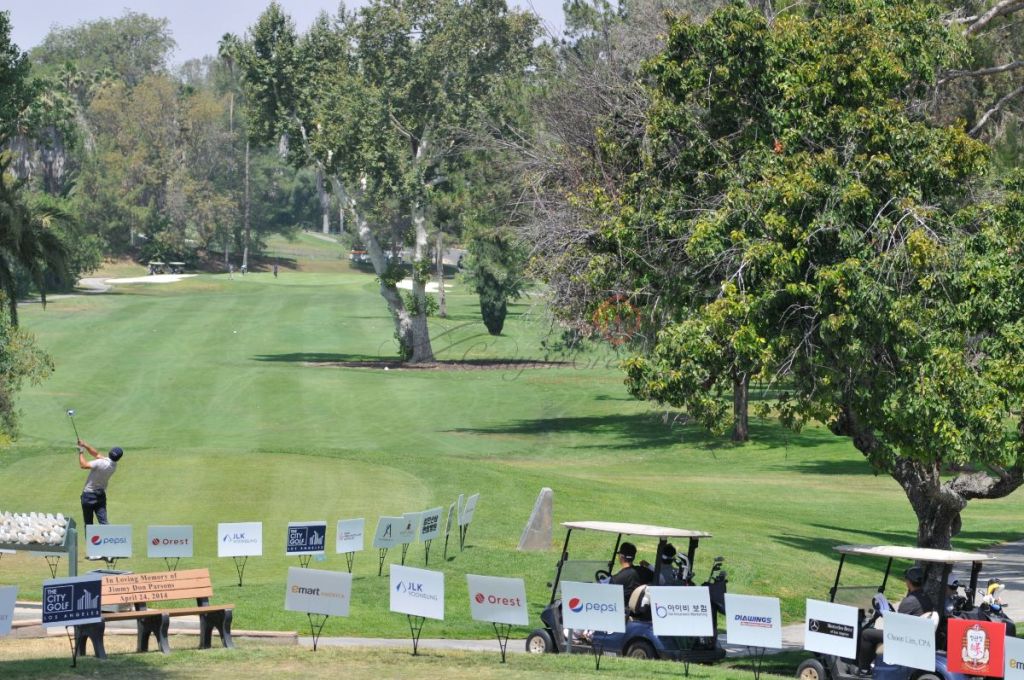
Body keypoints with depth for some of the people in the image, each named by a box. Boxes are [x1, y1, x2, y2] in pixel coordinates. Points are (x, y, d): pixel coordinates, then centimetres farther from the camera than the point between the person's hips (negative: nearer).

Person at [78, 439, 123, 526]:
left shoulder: (101, 463, -24)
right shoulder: (114, 466, -2)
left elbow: (83, 465, -18)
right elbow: (97, 455, 6)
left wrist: (81, 452, -4)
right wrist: (85, 445, 1)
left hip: (89, 495, -5)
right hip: (101, 495, 5)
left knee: (88, 523, 7)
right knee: (103, 522, 0)